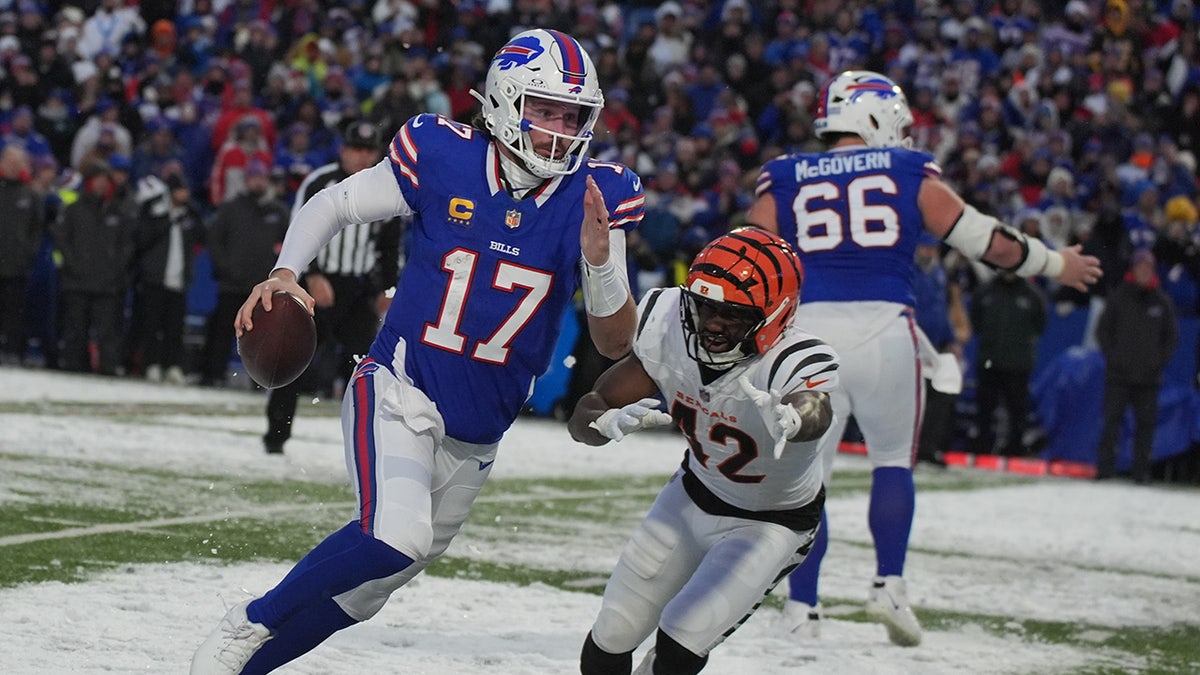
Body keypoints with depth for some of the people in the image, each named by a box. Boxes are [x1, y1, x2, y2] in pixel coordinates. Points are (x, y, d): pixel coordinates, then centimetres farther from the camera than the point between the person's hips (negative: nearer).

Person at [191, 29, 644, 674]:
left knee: (362, 588, 13)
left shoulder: (595, 197, -6)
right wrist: (284, 274, -14)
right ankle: (250, 623, -8)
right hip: (400, 394, -4)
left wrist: (599, 262, -24)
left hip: (475, 437, 4)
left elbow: (616, 343, -6)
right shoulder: (443, 159, -12)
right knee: (396, 537, -29)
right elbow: (332, 204, 3)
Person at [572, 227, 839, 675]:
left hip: (771, 523, -5)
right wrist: (611, 422, -44)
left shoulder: (793, 363, -36)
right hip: (694, 496, 5)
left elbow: (814, 412, -60)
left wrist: (791, 421, -84)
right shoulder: (670, 330, -22)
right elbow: (584, 417, -20)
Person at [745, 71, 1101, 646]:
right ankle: (888, 586, 5)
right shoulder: (910, 173, 11)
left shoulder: (782, 183, 14)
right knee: (893, 459, 17)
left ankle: (801, 609, 3)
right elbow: (987, 241, 11)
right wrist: (1055, 264, 25)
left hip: (809, 327, 1)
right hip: (884, 329, -1)